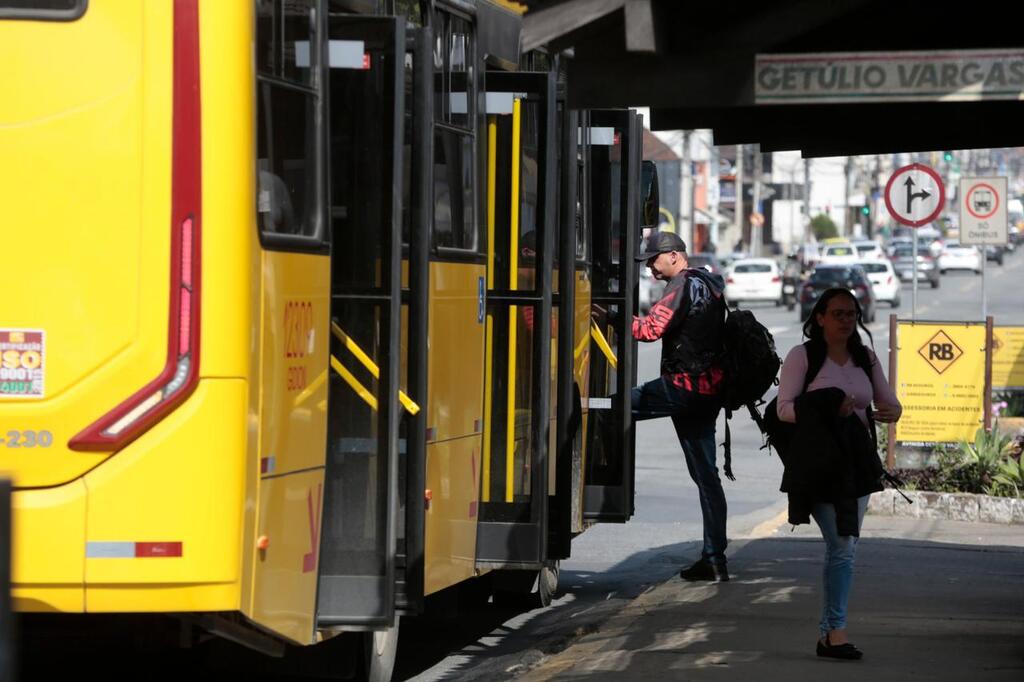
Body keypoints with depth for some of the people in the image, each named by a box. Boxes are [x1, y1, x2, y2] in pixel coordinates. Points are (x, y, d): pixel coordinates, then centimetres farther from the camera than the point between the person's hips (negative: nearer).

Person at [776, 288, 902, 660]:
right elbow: (784, 408, -7)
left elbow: (890, 402, 13)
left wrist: (891, 412, -12)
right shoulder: (802, 357, -3)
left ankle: (828, 632, 16)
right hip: (819, 462, -5)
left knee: (845, 547, 7)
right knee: (841, 546, -14)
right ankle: (836, 630, -7)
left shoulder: (866, 358, 11)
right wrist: (827, 410, -22)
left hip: (857, 461, 5)